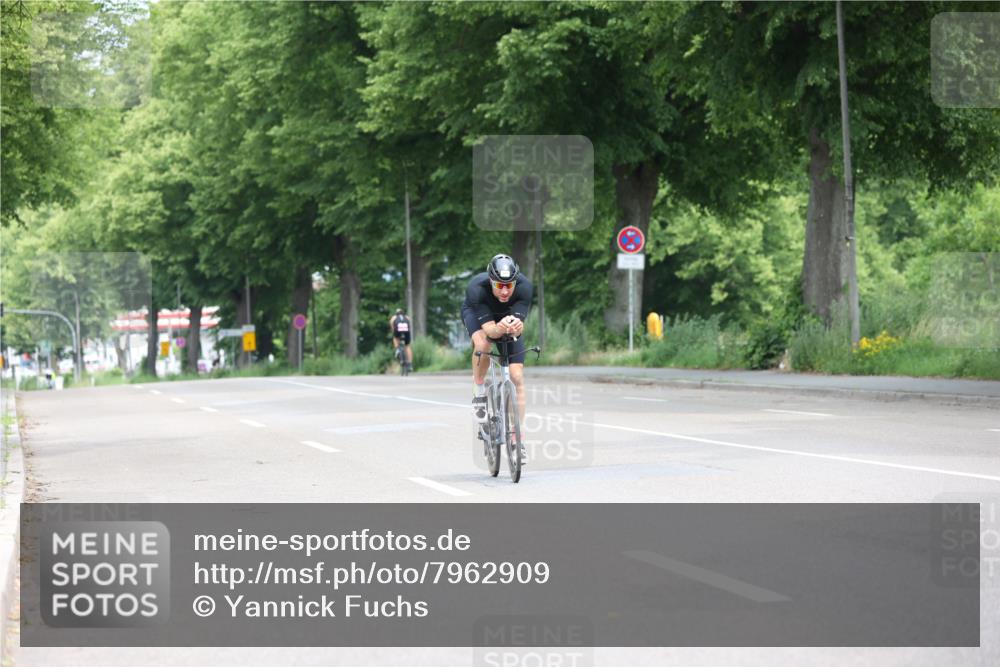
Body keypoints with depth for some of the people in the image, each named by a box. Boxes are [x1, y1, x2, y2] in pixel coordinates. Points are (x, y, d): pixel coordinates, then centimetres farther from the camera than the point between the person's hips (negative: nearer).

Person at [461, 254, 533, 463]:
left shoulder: (524, 286, -35)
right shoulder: (477, 288, -39)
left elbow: (520, 327, -37)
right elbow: (489, 329, -42)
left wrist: (516, 326, -60)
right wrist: (500, 328, -64)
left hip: (510, 315, 2)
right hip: (476, 312, -2)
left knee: (517, 377, -10)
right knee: (483, 344, -37)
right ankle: (479, 392, -11)